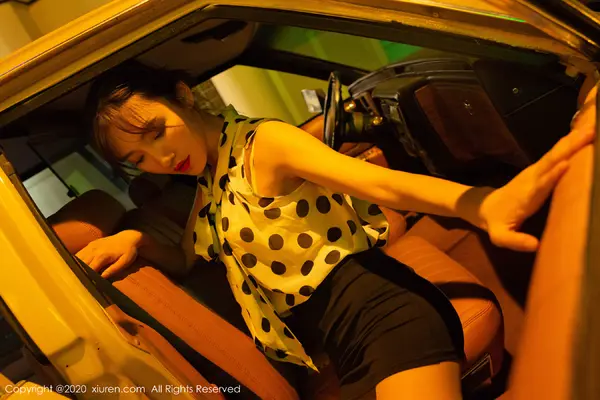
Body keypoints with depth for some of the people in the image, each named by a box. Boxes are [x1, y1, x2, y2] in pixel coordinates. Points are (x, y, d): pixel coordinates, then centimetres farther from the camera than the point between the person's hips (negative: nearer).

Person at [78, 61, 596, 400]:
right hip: (330, 342, 9)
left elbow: (380, 182, -24)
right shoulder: (209, 185, 17)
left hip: (378, 310, -8)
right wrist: (137, 242, 3)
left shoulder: (263, 145, -9)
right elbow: (184, 261, 28)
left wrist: (481, 205, -44)